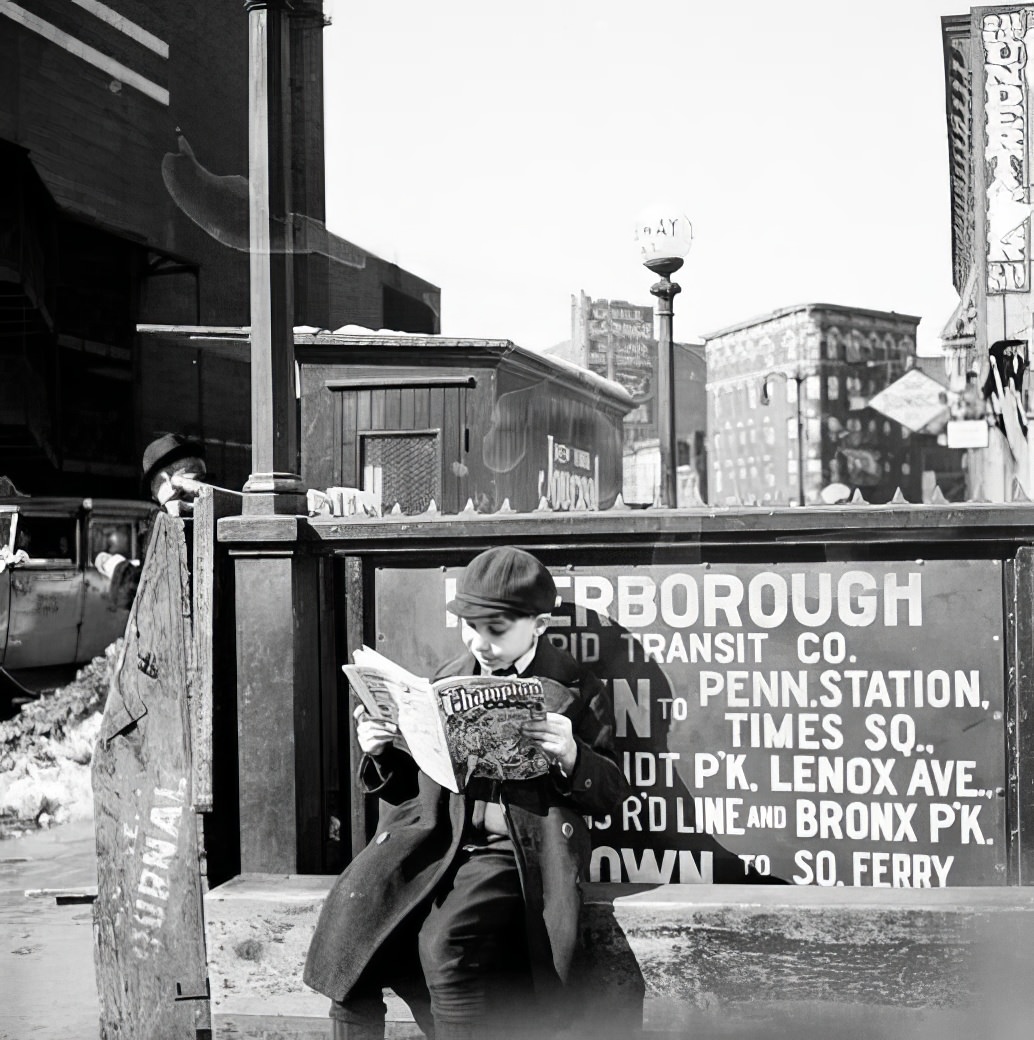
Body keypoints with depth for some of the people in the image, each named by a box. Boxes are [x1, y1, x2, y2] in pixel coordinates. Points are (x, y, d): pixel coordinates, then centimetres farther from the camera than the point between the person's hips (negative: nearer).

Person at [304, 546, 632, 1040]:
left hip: (515, 848, -4)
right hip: (434, 839, 4)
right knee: (347, 935, -19)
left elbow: (611, 794, 3)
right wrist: (382, 754, 0)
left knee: (446, 944, -30)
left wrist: (571, 756, -17)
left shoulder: (575, 689, 4)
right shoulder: (448, 680, 16)